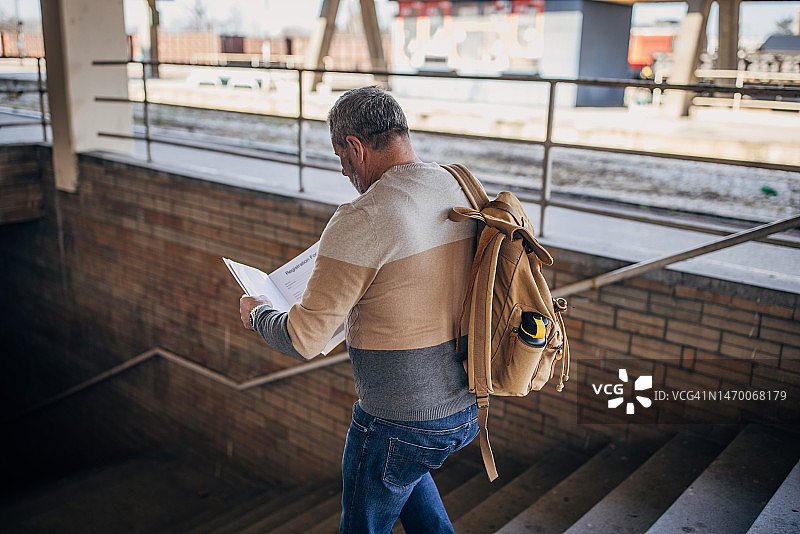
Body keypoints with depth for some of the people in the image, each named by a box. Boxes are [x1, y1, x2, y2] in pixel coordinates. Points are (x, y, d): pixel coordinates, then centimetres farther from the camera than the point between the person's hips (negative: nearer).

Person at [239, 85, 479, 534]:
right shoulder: (462, 192, -1)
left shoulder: (361, 220, -24)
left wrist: (258, 313, 2)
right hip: (467, 408, 8)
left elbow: (304, 339, -19)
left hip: (400, 424, -7)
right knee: (403, 468, 38)